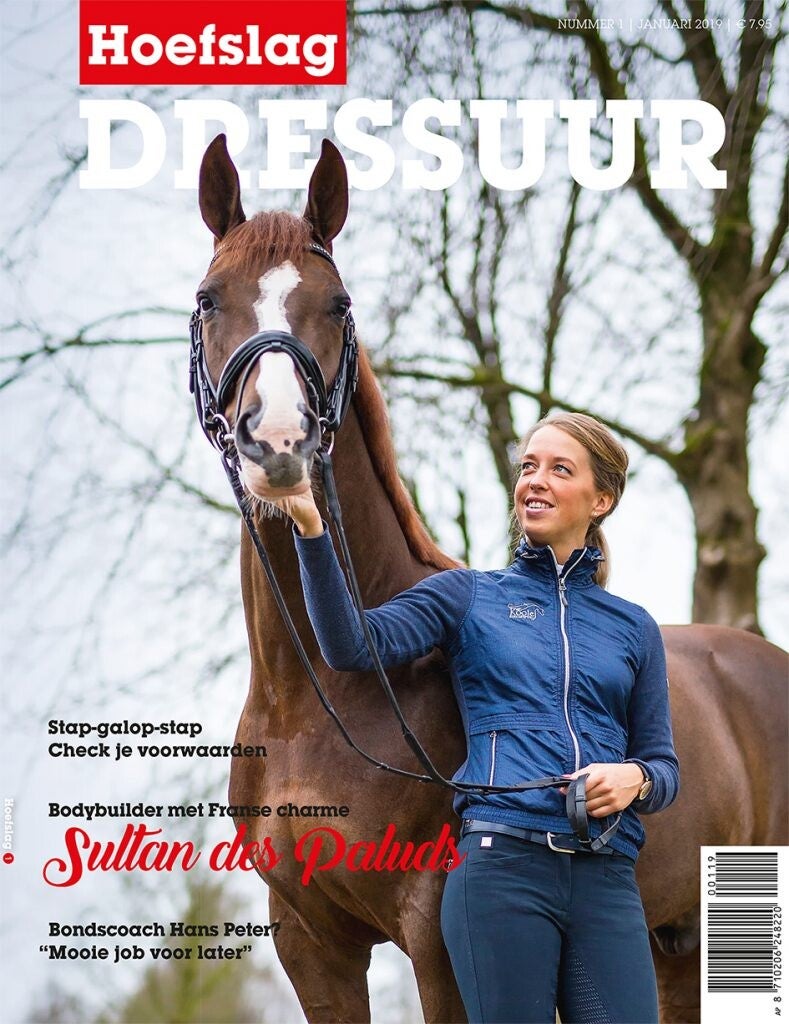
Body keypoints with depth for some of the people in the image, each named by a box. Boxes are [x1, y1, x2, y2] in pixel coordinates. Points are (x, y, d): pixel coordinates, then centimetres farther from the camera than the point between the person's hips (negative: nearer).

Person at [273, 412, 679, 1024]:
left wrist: (637, 778, -7)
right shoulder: (469, 596, 11)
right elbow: (353, 645, -5)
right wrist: (312, 531, -17)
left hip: (606, 880, 2)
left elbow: (664, 767, 17)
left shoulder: (633, 628, 17)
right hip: (502, 863, -2)